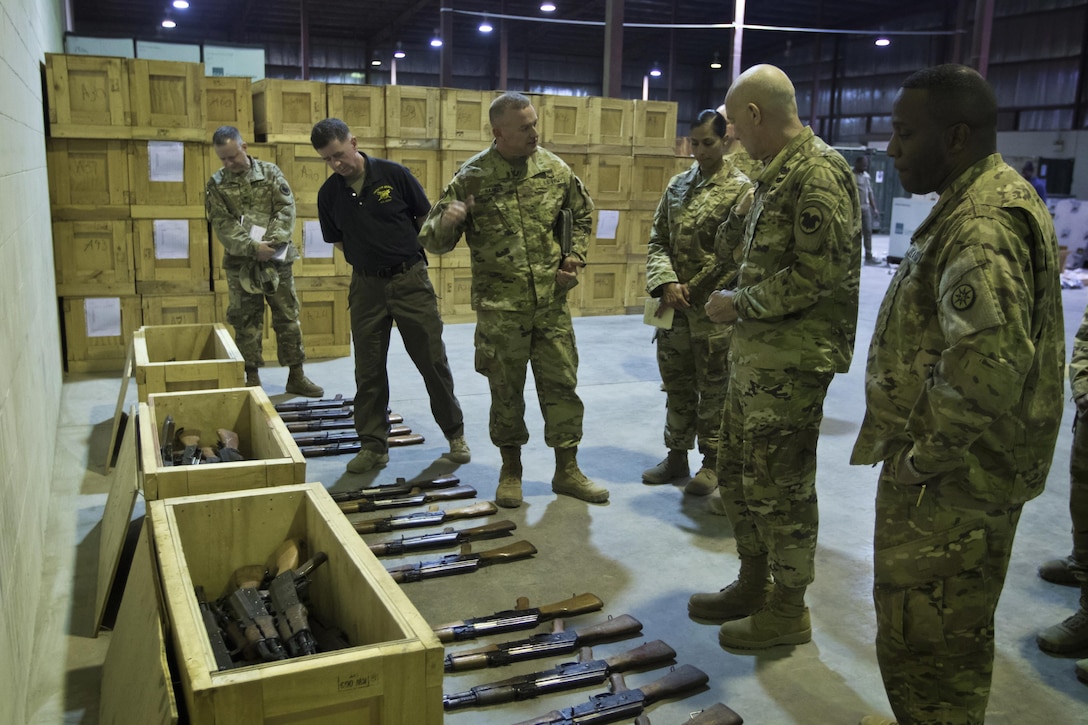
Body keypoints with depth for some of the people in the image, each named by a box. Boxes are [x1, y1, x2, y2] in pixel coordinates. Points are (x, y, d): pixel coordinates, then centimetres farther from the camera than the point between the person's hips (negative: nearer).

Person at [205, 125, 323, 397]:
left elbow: (286, 207, -6)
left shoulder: (270, 172, 3)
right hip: (240, 263, 0)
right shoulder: (216, 184, 2)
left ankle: (296, 376, 13)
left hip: (277, 259, 0)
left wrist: (273, 240, -19)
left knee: (288, 318, 4)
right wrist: (252, 247, -20)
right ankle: (252, 379, 14)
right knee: (245, 322, 4)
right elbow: (222, 225, -7)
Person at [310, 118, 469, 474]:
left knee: (432, 361, 3)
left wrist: (406, 256, 0)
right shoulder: (329, 193, 1)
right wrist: (370, 258, 4)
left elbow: (426, 220, 1)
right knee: (368, 370, 6)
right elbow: (338, 241, 13)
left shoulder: (394, 174, -8)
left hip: (410, 279, -2)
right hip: (366, 285, 3)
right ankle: (373, 445, 18)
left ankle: (455, 434, 20)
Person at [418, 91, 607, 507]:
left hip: (552, 303, 3)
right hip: (500, 307, -2)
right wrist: (446, 221, -27)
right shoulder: (472, 178, -7)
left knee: (561, 384, 8)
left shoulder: (555, 170, 1)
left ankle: (567, 471, 22)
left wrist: (575, 258, 5)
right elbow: (433, 242, -5)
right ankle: (511, 471, 26)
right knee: (506, 390, 8)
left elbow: (582, 215, 20)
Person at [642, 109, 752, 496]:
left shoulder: (740, 189, -7)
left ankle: (712, 462, 20)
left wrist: (690, 290, -12)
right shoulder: (678, 184, 10)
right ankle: (676, 455, 28)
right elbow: (658, 241, 9)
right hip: (674, 305, 5)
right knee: (677, 384, 14)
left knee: (713, 387, 6)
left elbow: (737, 256, -12)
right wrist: (666, 283, -9)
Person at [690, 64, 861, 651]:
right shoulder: (775, 175, 15)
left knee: (779, 486, 1)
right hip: (755, 353, 10)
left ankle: (788, 611, 18)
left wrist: (739, 304, -14)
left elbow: (816, 276, -23)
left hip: (792, 360, -10)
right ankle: (753, 585, 34)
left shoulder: (819, 174, -16)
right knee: (737, 473, 17)